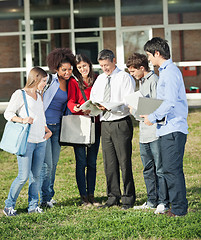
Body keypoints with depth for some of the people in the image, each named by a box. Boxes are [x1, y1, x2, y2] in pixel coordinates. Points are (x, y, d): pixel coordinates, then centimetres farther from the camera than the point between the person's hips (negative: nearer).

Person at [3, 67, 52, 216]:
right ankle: (9, 205, 4)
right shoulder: (20, 94, -3)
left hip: (40, 141, 7)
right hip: (26, 141, -7)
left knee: (36, 175, 7)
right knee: (23, 176, -9)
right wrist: (22, 120, -21)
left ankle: (33, 205, 16)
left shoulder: (39, 96, 18)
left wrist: (48, 130, 13)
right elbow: (8, 113, -5)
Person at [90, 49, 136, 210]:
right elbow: (93, 99, 17)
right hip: (105, 123, 6)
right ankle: (113, 197, 16)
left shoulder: (125, 78, -4)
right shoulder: (100, 79, 17)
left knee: (124, 162, -5)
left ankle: (128, 198, 2)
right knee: (109, 163, 8)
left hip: (121, 123, -6)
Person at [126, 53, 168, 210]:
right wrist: (135, 107, 7)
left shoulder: (154, 80, -10)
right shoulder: (142, 82, 19)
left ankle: (163, 201, 2)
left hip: (155, 132, -9)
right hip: (144, 133, 9)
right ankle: (152, 201, 19)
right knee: (148, 169, 12)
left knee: (160, 169, -4)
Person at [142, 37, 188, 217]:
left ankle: (179, 208, -4)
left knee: (172, 169, -8)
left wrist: (153, 117, -14)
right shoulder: (166, 71, 18)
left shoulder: (170, 72, -14)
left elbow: (170, 102, -22)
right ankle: (178, 206, 16)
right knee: (169, 169, 12)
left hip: (173, 129, -10)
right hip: (168, 128, 10)